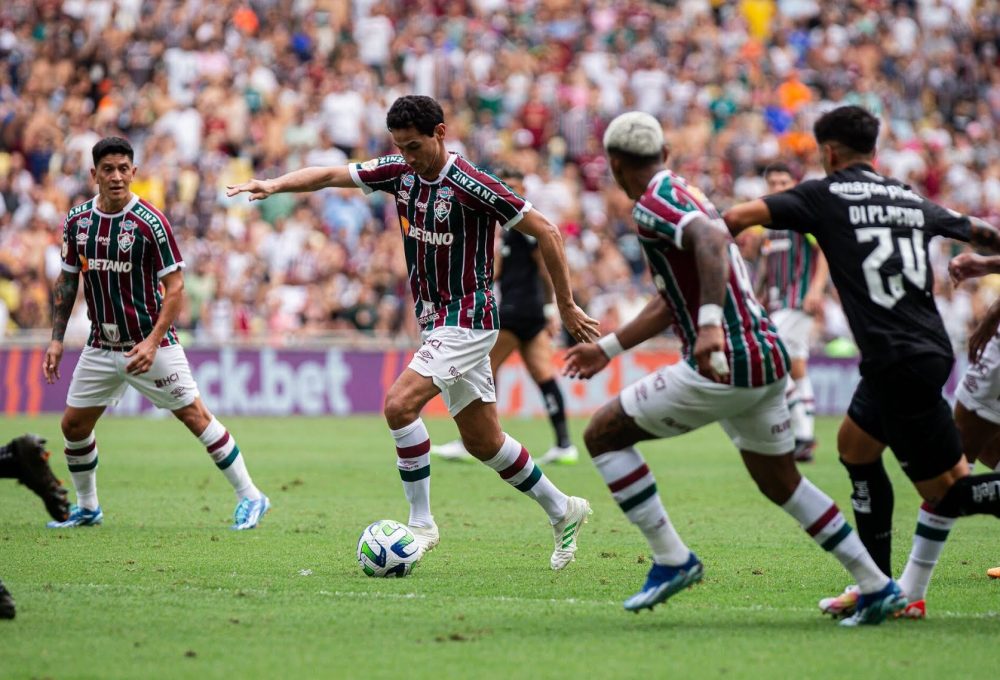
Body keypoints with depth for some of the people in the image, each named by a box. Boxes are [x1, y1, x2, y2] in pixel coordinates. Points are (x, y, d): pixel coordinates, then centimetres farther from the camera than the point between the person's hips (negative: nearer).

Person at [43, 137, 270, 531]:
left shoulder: (150, 222, -15)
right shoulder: (77, 221, 0)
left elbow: (175, 287, -14)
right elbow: (67, 280, 11)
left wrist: (152, 342, -22)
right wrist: (56, 339, 6)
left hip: (151, 344, -5)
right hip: (101, 346, 5)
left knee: (195, 416, -5)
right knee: (73, 425, 6)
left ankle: (250, 497, 3)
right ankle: (87, 508, 25)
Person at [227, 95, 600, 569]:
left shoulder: (469, 184, -19)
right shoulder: (401, 171, 1)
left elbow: (545, 232, -15)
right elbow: (331, 175, 3)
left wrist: (566, 308, -11)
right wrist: (275, 185, -15)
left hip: (467, 320, -8)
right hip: (436, 320, 8)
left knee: (400, 404, -21)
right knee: (482, 441, 13)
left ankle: (421, 524, -9)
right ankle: (563, 510, 30)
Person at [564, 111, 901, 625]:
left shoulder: (652, 205, -9)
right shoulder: (685, 195, 21)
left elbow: (712, 239, -31)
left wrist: (710, 325, -40)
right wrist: (608, 347, 37)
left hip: (723, 365, -9)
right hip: (767, 357, 10)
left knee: (603, 435, 2)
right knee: (780, 482, 22)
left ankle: (671, 559, 0)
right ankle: (877, 587, 21)